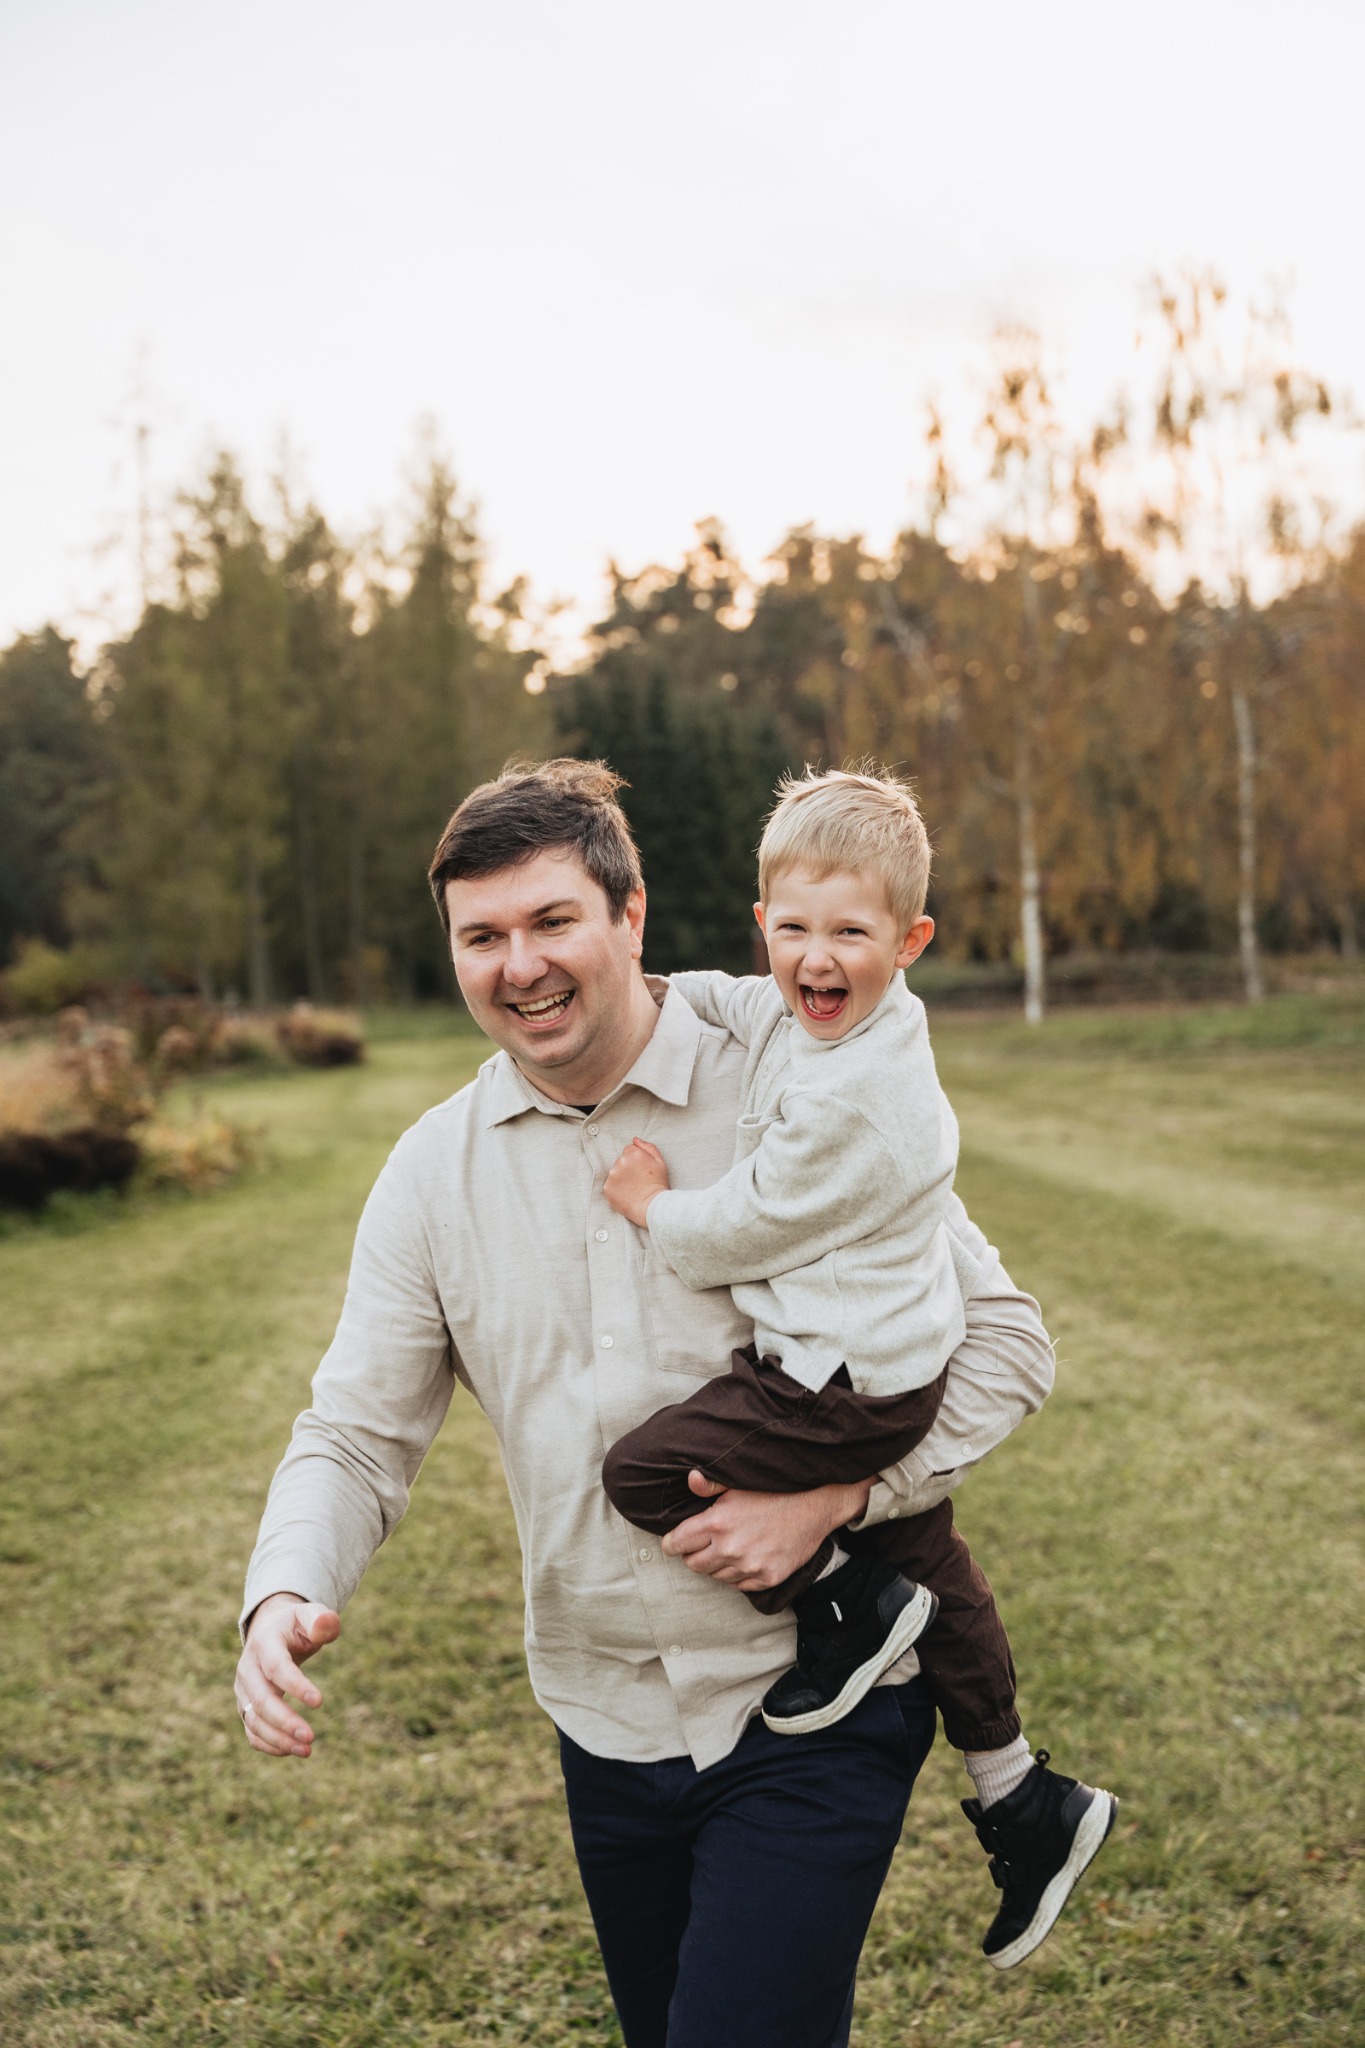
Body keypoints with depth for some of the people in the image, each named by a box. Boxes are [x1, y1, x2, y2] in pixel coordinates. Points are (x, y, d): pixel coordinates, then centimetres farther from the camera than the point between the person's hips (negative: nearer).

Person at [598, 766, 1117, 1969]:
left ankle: (847, 1604, 3)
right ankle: (1026, 1805, 36)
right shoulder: (796, 1015, 3)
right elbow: (735, 1000, 27)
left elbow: (740, 1234, -20)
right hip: (900, 1370, 10)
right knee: (928, 1567, 21)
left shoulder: (851, 1098, -27)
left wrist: (650, 1207, -5)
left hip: (849, 1387, -10)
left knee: (646, 1473, -13)